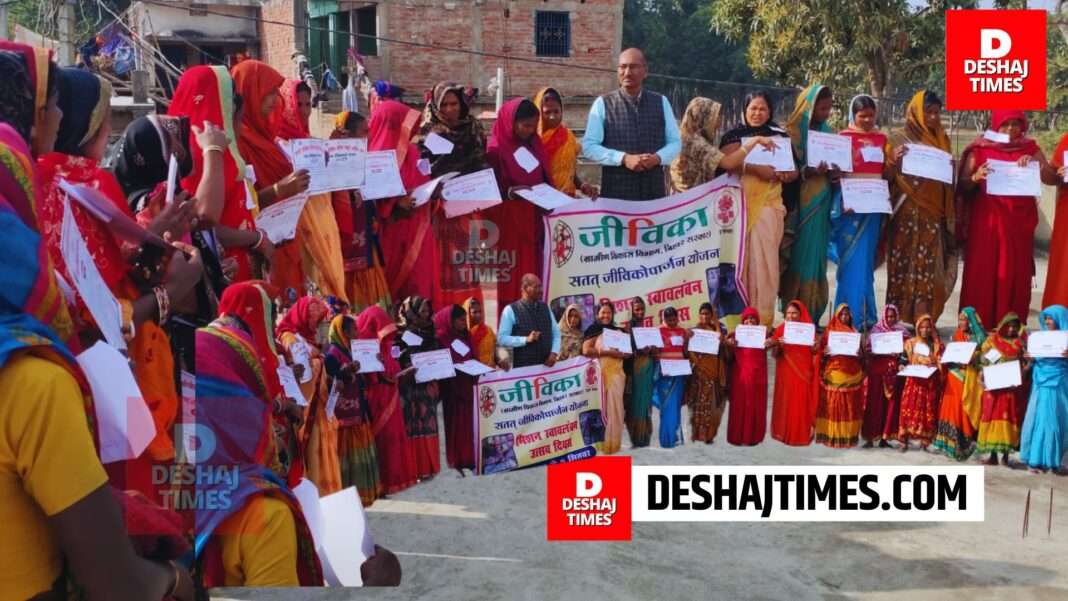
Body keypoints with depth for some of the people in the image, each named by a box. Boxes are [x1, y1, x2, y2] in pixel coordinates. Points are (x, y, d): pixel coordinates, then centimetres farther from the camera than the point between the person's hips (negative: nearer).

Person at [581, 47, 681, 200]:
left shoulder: (661, 102, 10)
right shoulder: (602, 104, 2)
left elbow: (675, 142, 12)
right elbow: (589, 147, -2)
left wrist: (657, 158, -10)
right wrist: (623, 158, -16)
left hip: (654, 192, 2)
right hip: (615, 193, -2)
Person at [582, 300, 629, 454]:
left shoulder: (617, 331, 17)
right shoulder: (593, 330, 2)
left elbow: (626, 352, 17)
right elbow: (586, 350, -10)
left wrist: (621, 353, -6)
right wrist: (607, 352, -14)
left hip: (616, 374, 5)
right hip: (600, 374, -4)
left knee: (615, 408, 2)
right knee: (602, 408, -7)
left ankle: (614, 442, 9)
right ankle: (601, 442, -2)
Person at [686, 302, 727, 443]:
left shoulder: (716, 329, 9)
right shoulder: (694, 329, 4)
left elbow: (721, 341, -10)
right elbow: (688, 350, -1)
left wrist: (716, 323, -10)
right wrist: (687, 338, -19)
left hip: (713, 368, 1)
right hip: (698, 368, -1)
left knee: (710, 401, 0)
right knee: (698, 400, -1)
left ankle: (708, 433, 7)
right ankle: (697, 432, 5)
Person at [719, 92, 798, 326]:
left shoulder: (780, 136, 16)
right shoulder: (734, 136, 7)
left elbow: (793, 171, 17)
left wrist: (784, 174, -6)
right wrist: (756, 169, -20)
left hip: (769, 204, 2)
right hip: (741, 205, -2)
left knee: (765, 258, -3)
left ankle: (764, 318, 0)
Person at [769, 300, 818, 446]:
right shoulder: (780, 329, 3)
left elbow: (815, 353, 3)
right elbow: (774, 354, 2)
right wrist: (778, 345, -18)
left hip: (803, 373, -1)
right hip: (786, 373, 1)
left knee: (802, 404, 0)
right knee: (785, 403, 3)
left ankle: (802, 435, 8)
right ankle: (784, 433, 12)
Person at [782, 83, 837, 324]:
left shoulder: (827, 132, 15)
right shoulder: (791, 133, -3)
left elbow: (834, 164, 19)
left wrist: (835, 172, -4)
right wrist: (809, 171, -23)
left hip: (821, 204, 5)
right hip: (799, 203, -5)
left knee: (817, 256, 5)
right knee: (800, 257, -8)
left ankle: (813, 317, 10)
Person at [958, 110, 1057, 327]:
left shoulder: (1030, 149, 8)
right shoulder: (980, 149, 3)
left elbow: (1053, 179, 2)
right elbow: (962, 186, 1)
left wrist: (1036, 164, -15)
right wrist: (975, 178, -20)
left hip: (1018, 222, 2)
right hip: (986, 222, -1)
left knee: (1015, 274, 0)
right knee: (981, 274, -4)